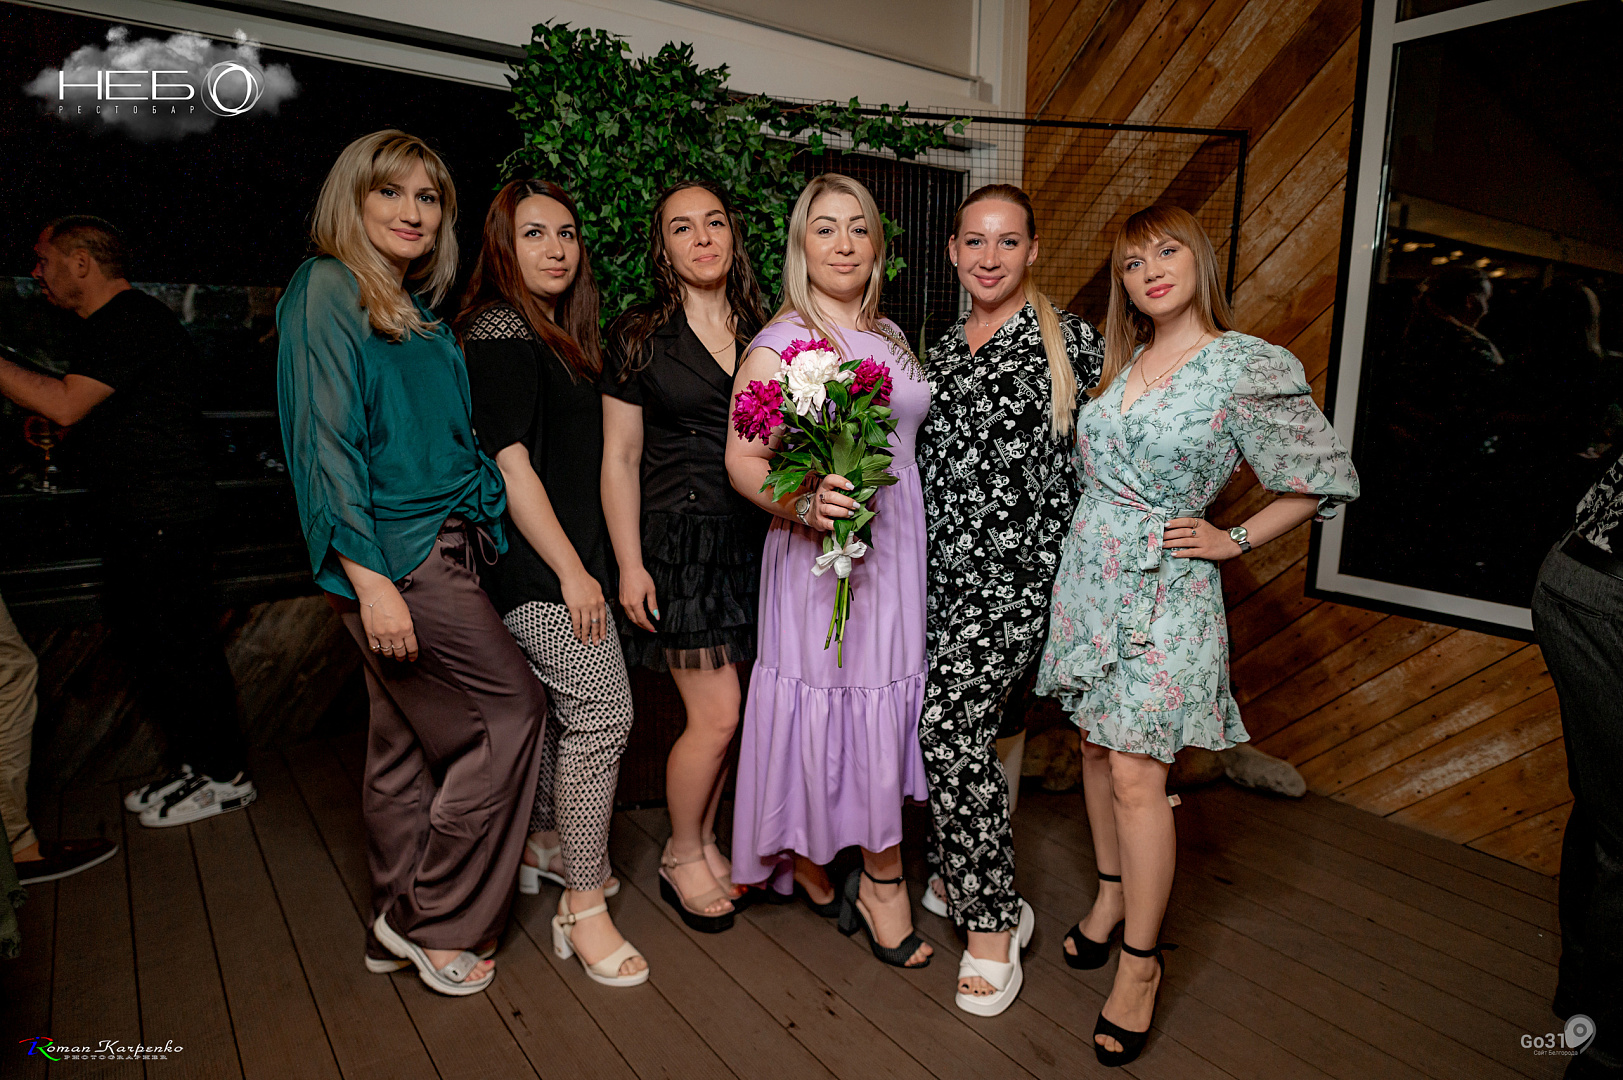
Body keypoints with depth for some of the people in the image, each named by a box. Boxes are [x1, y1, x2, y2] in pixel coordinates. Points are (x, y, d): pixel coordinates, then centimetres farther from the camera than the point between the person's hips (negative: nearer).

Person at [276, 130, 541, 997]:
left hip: (441, 549, 8)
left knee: (410, 737, 13)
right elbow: (325, 443, -15)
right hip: (395, 554, -8)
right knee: (512, 706, -5)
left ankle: (399, 925, 28)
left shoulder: (418, 309, 18)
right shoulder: (329, 290, -7)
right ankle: (436, 919, 10)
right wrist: (370, 580, -21)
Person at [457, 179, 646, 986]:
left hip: (565, 554, 10)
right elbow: (510, 465, -18)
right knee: (602, 709, -10)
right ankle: (583, 907, 1)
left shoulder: (557, 331, 17)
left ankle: (543, 841, 36)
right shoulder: (500, 330, -12)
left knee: (556, 703, 18)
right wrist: (573, 572, -18)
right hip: (539, 560, -10)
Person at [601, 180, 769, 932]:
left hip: (752, 538, 4)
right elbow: (620, 460, -2)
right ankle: (681, 858, 20)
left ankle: (702, 841, 32)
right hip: (679, 538, -4)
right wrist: (630, 564, -8)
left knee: (720, 711, 9)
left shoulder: (764, 333, 11)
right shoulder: (640, 336, -1)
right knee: (717, 713, -4)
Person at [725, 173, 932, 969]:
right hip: (820, 551, -6)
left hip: (896, 542, 7)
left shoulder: (890, 335, 14)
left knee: (886, 705, 9)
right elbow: (742, 461, -13)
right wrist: (804, 505, -29)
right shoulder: (779, 344, -7)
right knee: (834, 701, 1)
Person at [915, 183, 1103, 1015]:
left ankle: (990, 924, 4)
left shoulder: (1068, 340, -3)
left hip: (1016, 564, -6)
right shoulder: (943, 349, 14)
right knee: (959, 727, 9)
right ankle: (980, 887, 30)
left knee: (948, 722, -14)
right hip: (942, 564, 6)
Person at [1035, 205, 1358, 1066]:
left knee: (1137, 773, -6)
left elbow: (1327, 478, -2)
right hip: (1088, 574, 6)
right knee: (1097, 745, 13)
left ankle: (1140, 959, 10)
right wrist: (1094, 538, 11)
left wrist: (1234, 541, -5)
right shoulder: (1121, 359, 8)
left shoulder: (1249, 368, -10)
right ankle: (1112, 894, 33)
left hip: (1164, 586, -6)